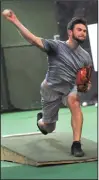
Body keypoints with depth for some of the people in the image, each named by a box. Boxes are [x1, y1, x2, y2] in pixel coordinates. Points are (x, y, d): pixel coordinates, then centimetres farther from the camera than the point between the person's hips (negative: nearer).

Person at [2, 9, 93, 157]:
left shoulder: (85, 56, -3)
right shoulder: (56, 46, -17)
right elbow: (33, 39, -30)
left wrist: (86, 85, -15)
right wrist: (15, 21, -44)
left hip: (70, 87, 2)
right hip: (51, 89, -2)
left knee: (74, 101, -35)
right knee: (48, 128, 9)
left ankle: (76, 144, -32)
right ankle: (41, 120, 51)